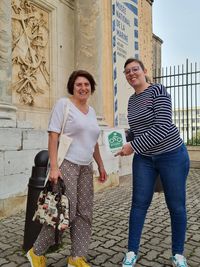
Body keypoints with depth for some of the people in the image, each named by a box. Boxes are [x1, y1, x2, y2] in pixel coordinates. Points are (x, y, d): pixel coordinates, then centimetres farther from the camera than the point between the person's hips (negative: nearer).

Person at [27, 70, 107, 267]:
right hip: (66, 164, -7)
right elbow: (53, 136, -11)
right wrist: (53, 167, -18)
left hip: (86, 167, 7)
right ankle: (37, 251, 17)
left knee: (84, 212, 6)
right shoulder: (63, 104, -4)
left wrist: (100, 165, 19)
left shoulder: (91, 110, 16)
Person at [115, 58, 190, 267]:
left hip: (172, 155, -5)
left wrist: (133, 146, -19)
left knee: (176, 206, 6)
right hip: (144, 158, 5)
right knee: (139, 203, 4)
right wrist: (126, 142, 3)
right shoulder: (132, 100, 8)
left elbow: (163, 127, -22)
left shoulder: (158, 90, -12)